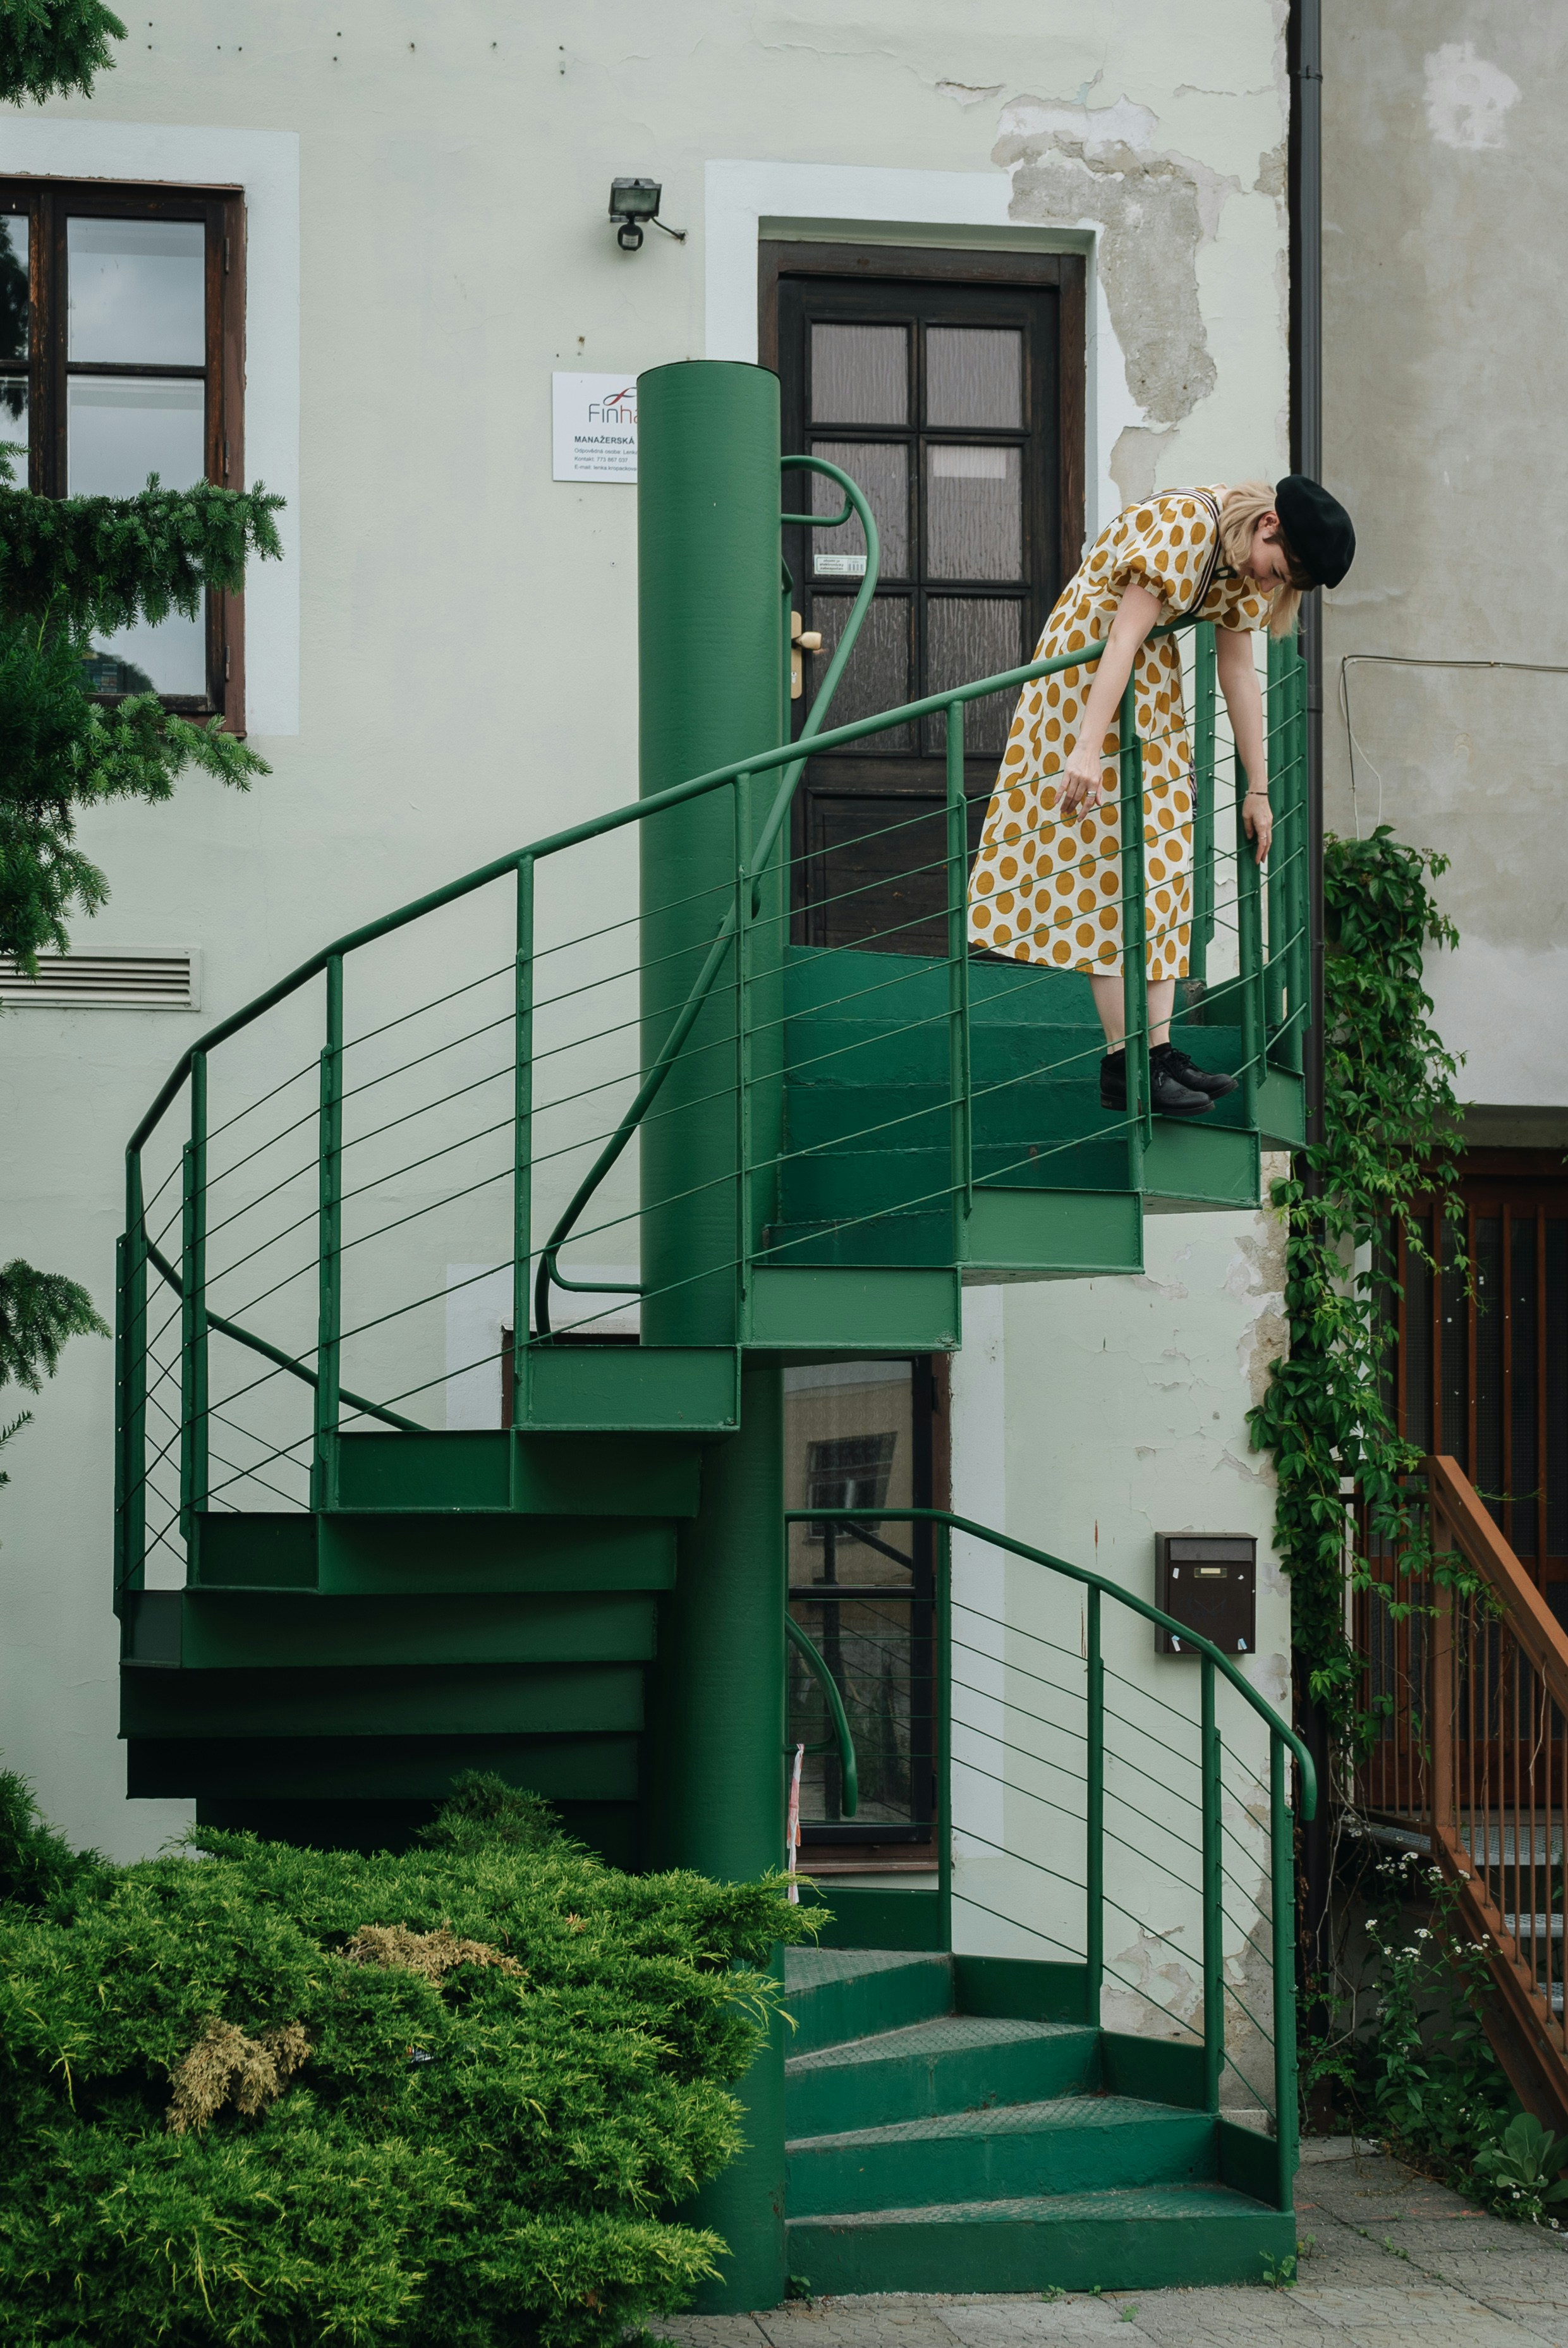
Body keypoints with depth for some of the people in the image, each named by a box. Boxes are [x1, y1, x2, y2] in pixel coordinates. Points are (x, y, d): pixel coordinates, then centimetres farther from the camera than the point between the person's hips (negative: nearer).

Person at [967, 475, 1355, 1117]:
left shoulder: (1243, 561, 2)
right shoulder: (1183, 526, -25)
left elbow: (1239, 672, 8)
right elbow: (1122, 639, -30)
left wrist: (1257, 788, 9)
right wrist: (1088, 749, -35)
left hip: (1153, 682, 9)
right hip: (1088, 668, -9)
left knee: (1163, 866, 4)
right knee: (1111, 866, -11)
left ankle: (1159, 1051, 4)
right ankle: (1123, 1066, -12)